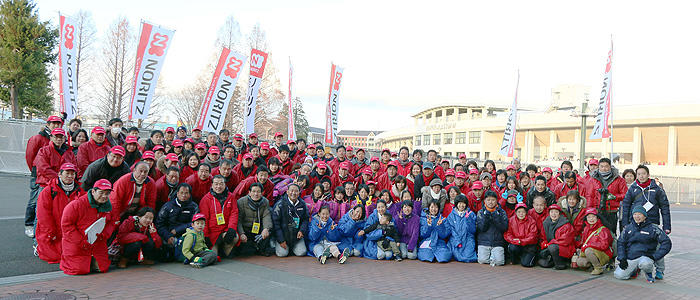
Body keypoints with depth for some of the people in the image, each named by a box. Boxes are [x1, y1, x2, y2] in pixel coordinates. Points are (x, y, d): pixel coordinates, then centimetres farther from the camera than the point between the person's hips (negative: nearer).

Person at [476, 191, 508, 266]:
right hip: (483, 241, 0)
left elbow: (504, 228, -5)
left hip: (498, 242, 0)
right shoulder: (481, 212, 6)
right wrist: (486, 217, -16)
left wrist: (496, 217, -15)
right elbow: (481, 228, -4)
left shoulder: (502, 212, 6)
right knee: (482, 260, -22)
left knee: (499, 261, -21)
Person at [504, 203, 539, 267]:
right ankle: (514, 260, 1)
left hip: (529, 245, -2)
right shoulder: (511, 220, -1)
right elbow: (507, 234, -6)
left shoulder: (531, 221, -7)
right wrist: (516, 241, -21)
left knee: (526, 264, -18)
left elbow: (532, 236, -11)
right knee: (512, 248, -33)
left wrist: (521, 241, -21)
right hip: (515, 244, 2)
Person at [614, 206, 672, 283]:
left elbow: (666, 242, -3)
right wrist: (622, 258, -1)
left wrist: (655, 256, -10)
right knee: (619, 275, -14)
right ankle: (634, 270, 18)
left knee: (645, 263, -39)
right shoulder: (628, 228, 11)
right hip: (629, 258, 4)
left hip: (645, 257, -4)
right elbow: (620, 243, 13)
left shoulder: (652, 228, 0)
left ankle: (649, 274, -2)